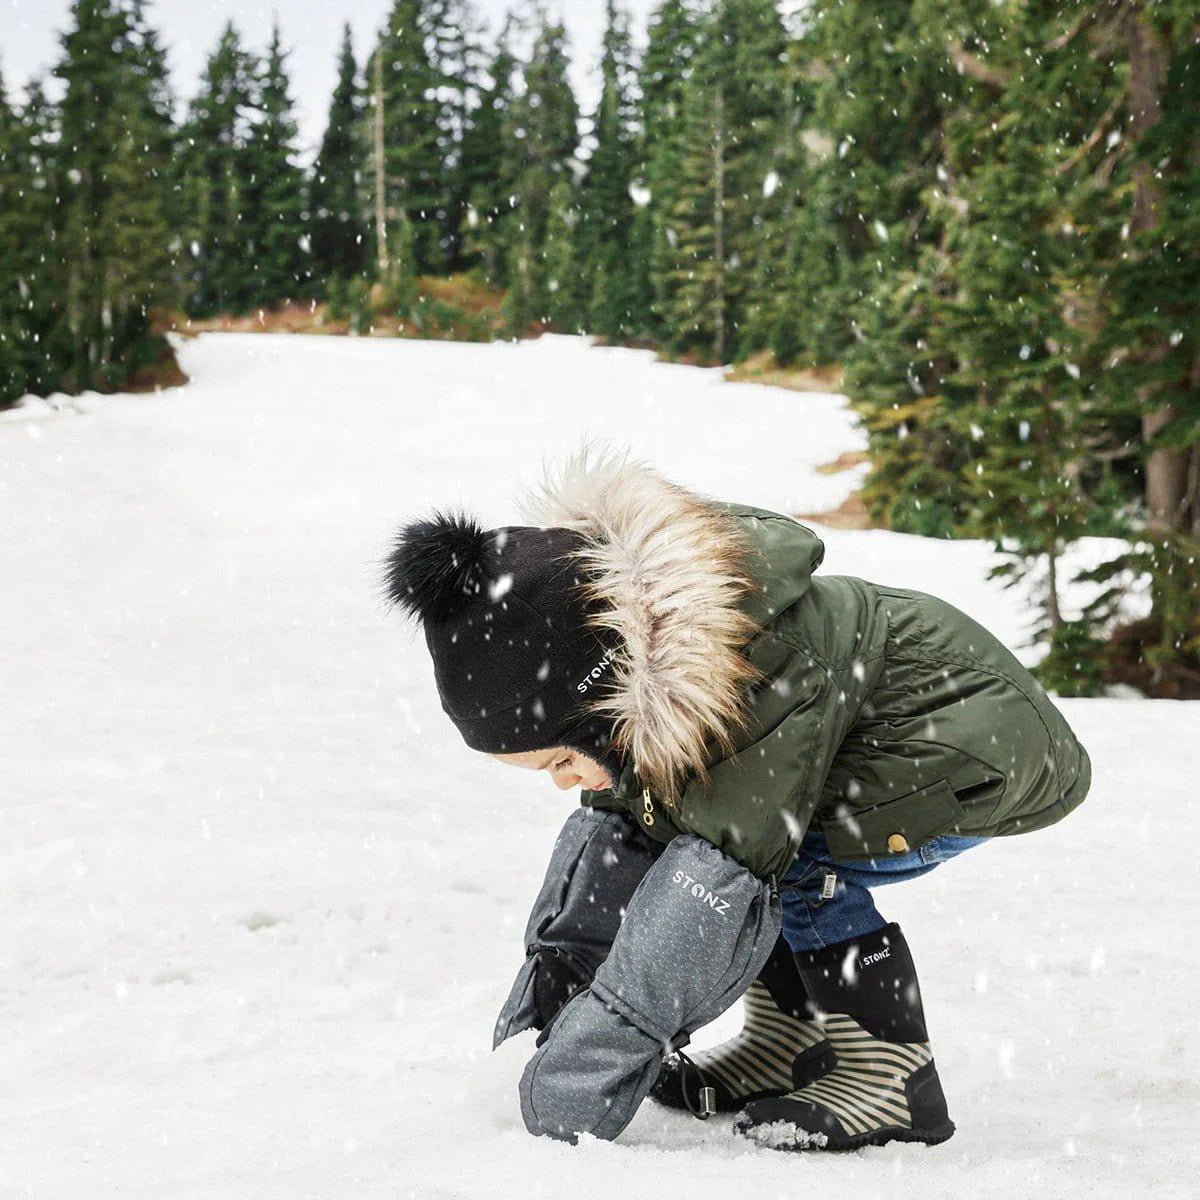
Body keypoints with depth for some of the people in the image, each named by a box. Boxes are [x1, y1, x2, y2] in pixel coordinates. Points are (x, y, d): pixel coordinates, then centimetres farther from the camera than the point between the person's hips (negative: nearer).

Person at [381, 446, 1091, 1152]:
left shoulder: (768, 674, -40)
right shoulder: (619, 677, -15)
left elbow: (720, 882, -41)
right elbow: (610, 830, -4)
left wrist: (562, 1106, -40)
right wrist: (538, 1014, -9)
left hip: (981, 738, -8)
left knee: (793, 859, -30)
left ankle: (893, 1075, -13)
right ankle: (786, 1046, 6)